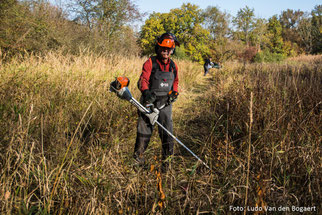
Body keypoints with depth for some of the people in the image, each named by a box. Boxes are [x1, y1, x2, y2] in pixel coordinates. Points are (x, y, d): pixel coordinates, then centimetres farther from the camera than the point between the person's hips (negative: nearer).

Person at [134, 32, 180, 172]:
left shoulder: (173, 66, 10)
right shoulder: (150, 63, -6)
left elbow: (175, 81, 25)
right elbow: (143, 79, -16)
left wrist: (174, 92, 6)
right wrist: (146, 92, -35)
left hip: (165, 103, 3)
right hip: (149, 101, -3)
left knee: (167, 131, -1)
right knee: (145, 130, 4)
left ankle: (166, 159, 14)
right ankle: (138, 156, 23)